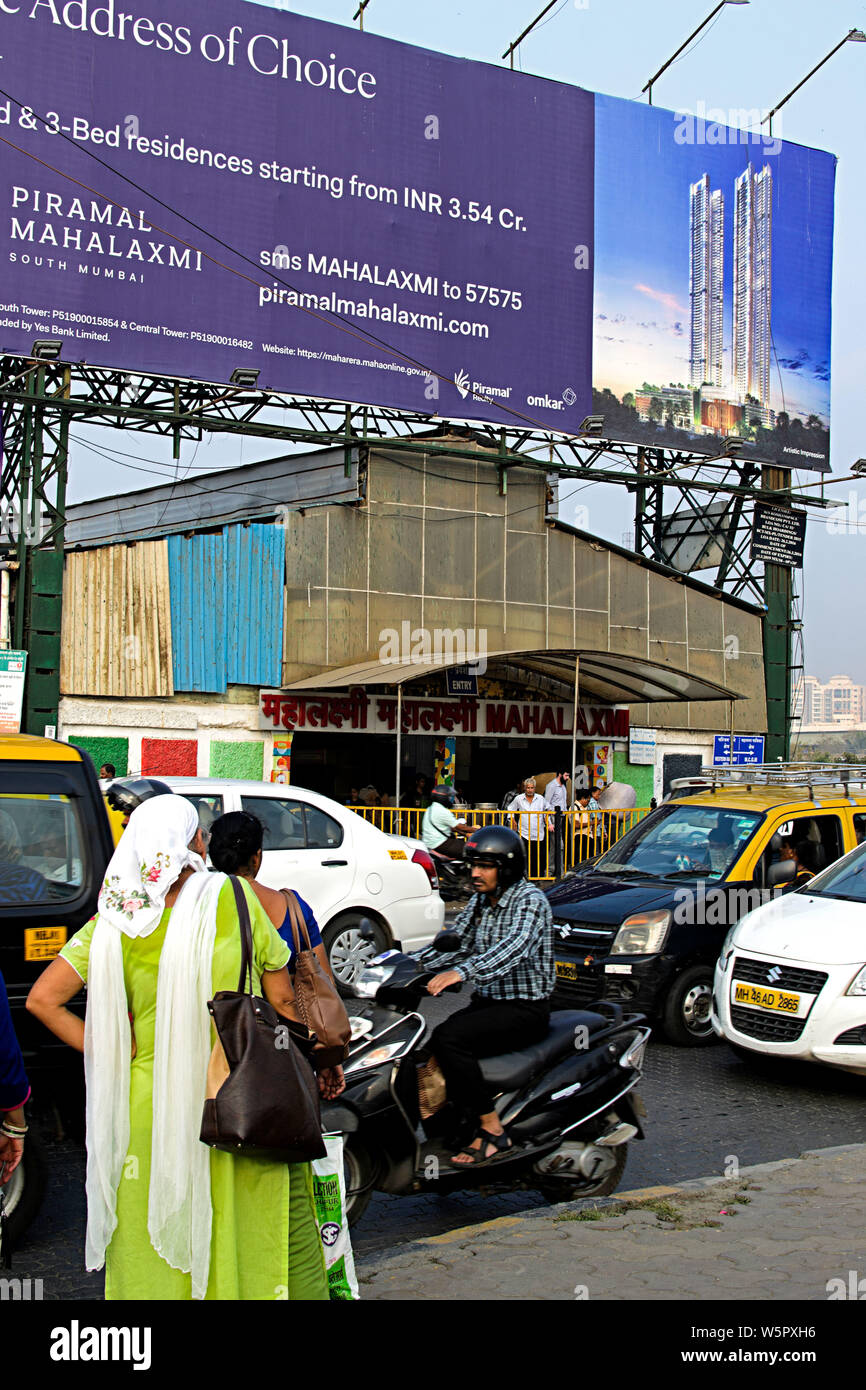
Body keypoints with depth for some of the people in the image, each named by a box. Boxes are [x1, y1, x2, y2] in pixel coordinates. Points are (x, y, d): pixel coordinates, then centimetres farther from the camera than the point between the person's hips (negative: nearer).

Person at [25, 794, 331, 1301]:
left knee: (153, 1251, 16)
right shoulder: (234, 898, -11)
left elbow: (43, 999, -7)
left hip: (147, 1103, 2)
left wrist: (118, 1055, -2)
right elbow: (283, 1002, -5)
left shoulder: (116, 922, -5)